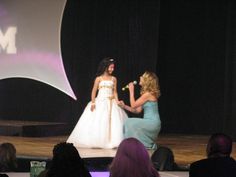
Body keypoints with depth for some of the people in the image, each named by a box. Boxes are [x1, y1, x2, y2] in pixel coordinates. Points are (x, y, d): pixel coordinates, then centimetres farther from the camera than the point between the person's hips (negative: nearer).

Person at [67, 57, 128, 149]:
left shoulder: (113, 79, 8)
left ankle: (112, 141, 0)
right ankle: (96, 142, 0)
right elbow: (94, 91, -1)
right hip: (100, 102, -3)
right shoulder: (99, 78, 0)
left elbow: (115, 92, 8)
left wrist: (117, 101, -6)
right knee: (98, 122, -6)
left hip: (111, 103, 3)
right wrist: (92, 102, -10)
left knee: (113, 122, -5)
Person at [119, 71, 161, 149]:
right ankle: (149, 145, 19)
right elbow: (137, 110, 14)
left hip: (152, 123, -10)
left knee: (129, 123, -14)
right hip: (150, 123, 10)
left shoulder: (148, 94, -16)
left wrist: (131, 90, -7)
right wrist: (124, 106, 7)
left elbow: (133, 105, -14)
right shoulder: (146, 94, 15)